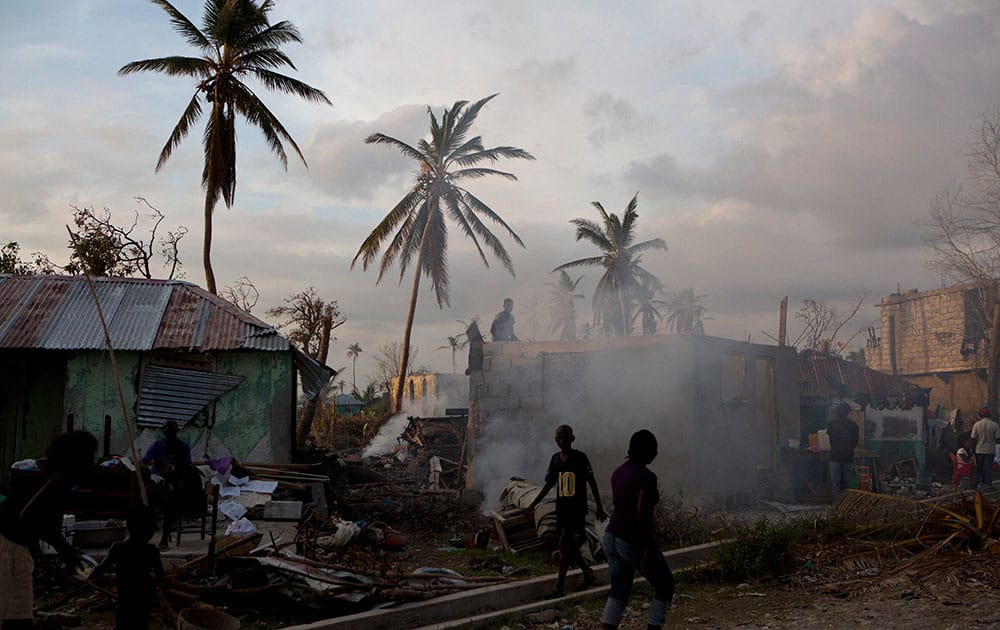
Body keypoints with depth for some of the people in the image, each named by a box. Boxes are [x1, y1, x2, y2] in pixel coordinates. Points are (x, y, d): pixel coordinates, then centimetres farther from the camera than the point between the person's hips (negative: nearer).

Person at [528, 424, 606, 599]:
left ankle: (560, 587, -8)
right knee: (568, 545, 12)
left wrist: (599, 508, -2)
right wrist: (534, 503, 5)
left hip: (577, 507, -6)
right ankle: (588, 573, 33)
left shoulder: (580, 457, -9)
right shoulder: (555, 459, 7)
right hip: (561, 507, 6)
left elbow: (592, 482, -3)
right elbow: (548, 484, 13)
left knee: (565, 543, -12)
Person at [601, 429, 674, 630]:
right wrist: (649, 549, -22)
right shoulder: (647, 476, -19)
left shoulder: (618, 472, 6)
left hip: (612, 537, 8)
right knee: (665, 586, 13)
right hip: (634, 543, -7)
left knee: (618, 593, 15)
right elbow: (642, 514, -26)